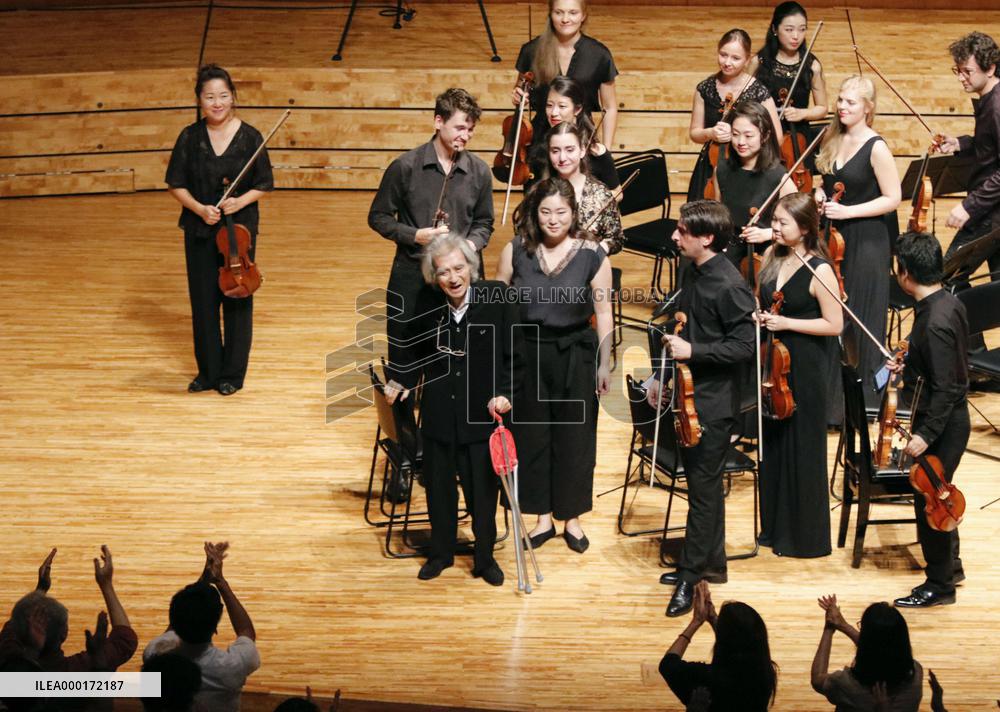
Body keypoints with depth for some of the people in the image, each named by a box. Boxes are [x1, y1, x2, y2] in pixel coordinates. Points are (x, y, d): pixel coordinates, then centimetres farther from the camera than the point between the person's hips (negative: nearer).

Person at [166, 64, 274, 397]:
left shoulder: (250, 137, -7)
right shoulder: (190, 137, -4)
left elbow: (263, 185, -1)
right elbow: (176, 185, 1)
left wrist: (241, 201, -19)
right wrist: (199, 208, -15)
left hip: (239, 230, -2)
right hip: (200, 232, 2)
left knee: (236, 299, 5)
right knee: (203, 301, 8)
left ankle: (232, 373, 18)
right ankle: (208, 371, 22)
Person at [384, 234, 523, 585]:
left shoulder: (498, 299, -12)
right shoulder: (428, 306, -3)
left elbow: (513, 356, -6)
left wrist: (504, 393, -18)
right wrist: (401, 382, 3)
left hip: (482, 412, -3)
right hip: (439, 413, 3)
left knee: (482, 488, 5)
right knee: (439, 486, 13)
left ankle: (485, 557, 22)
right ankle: (441, 552, 31)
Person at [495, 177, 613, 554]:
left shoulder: (592, 255, -7)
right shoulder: (516, 251, -3)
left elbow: (603, 313, -3)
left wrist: (605, 364, -6)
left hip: (575, 355, -1)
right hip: (526, 354, 1)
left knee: (573, 438, 7)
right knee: (531, 437, 8)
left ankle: (572, 518, 23)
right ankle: (543, 517, 22)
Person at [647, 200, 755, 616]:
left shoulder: (728, 285, -20)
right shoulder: (692, 272, 6)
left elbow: (743, 346, -20)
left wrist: (692, 351, -24)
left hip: (715, 402, -9)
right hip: (689, 393, 9)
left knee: (703, 486, -1)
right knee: (700, 480, 17)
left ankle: (690, 574, 7)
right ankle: (711, 562, 30)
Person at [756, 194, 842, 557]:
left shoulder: (820, 271, -16)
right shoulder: (771, 256, 4)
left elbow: (834, 325, -15)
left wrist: (786, 323, -19)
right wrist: (758, 316, -4)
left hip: (804, 368, -7)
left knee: (801, 448, 2)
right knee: (771, 443, 15)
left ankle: (806, 536, 14)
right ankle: (774, 527, 28)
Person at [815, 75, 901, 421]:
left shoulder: (876, 148, -12)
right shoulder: (832, 140, 7)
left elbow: (892, 199, -12)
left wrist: (847, 211, -19)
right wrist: (818, 197, -1)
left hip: (865, 243, -6)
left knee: (858, 323, -1)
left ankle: (859, 401, 9)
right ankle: (829, 395, 19)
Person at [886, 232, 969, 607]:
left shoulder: (935, 323, -29)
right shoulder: (950, 303, 0)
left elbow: (945, 389, -26)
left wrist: (926, 434, -23)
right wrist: (911, 366, 19)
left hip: (942, 425, -10)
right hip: (950, 419, 10)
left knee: (929, 500, 4)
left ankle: (939, 586, 18)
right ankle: (950, 565, 41)